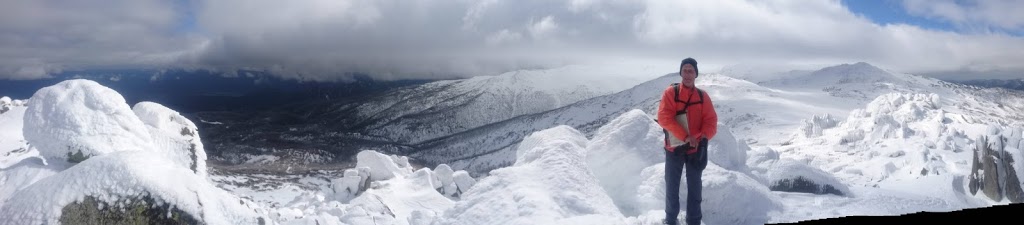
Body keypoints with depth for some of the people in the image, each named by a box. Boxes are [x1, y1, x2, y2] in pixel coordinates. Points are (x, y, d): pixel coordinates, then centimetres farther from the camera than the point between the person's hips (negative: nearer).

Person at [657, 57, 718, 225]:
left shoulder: (703, 96, 4)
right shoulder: (670, 93, -4)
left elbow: (711, 120, -3)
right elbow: (664, 117, -15)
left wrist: (704, 139, -23)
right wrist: (685, 136, -24)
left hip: (695, 149, 1)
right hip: (674, 148, -1)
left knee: (694, 187, 7)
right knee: (672, 186, 8)